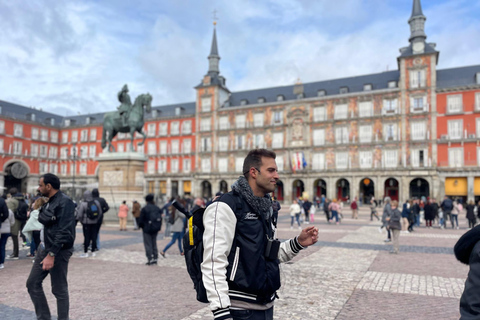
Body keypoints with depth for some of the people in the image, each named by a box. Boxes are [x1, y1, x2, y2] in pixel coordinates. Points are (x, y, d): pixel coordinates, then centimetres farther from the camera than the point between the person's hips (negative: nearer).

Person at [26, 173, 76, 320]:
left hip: (59, 250, -10)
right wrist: (39, 209, 0)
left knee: (59, 290, 1)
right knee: (33, 283, 13)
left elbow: (64, 232, -24)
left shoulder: (65, 202, -19)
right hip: (45, 247, 10)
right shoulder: (50, 202, 12)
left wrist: (51, 255, -25)